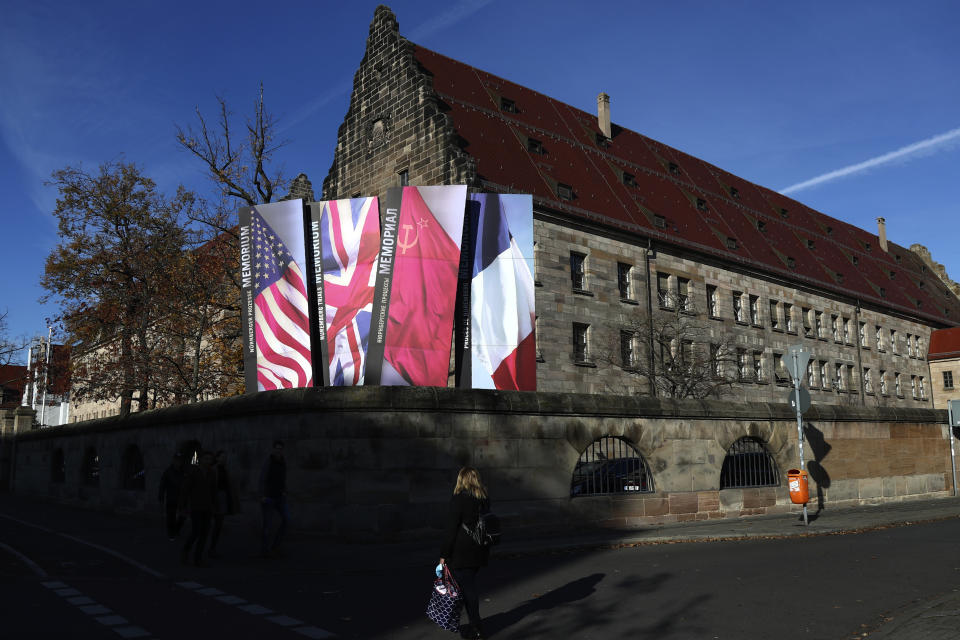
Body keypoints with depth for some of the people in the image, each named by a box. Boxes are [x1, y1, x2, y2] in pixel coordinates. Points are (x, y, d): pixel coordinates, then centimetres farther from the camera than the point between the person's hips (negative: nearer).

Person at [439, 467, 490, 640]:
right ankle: (474, 623, 27)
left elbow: (451, 529, -15)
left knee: (467, 588, 3)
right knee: (469, 586, 19)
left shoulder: (459, 499, -15)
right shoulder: (485, 500, 6)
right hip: (479, 552, 7)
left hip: (461, 553, -7)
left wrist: (444, 555, -10)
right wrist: (485, 550, 20)